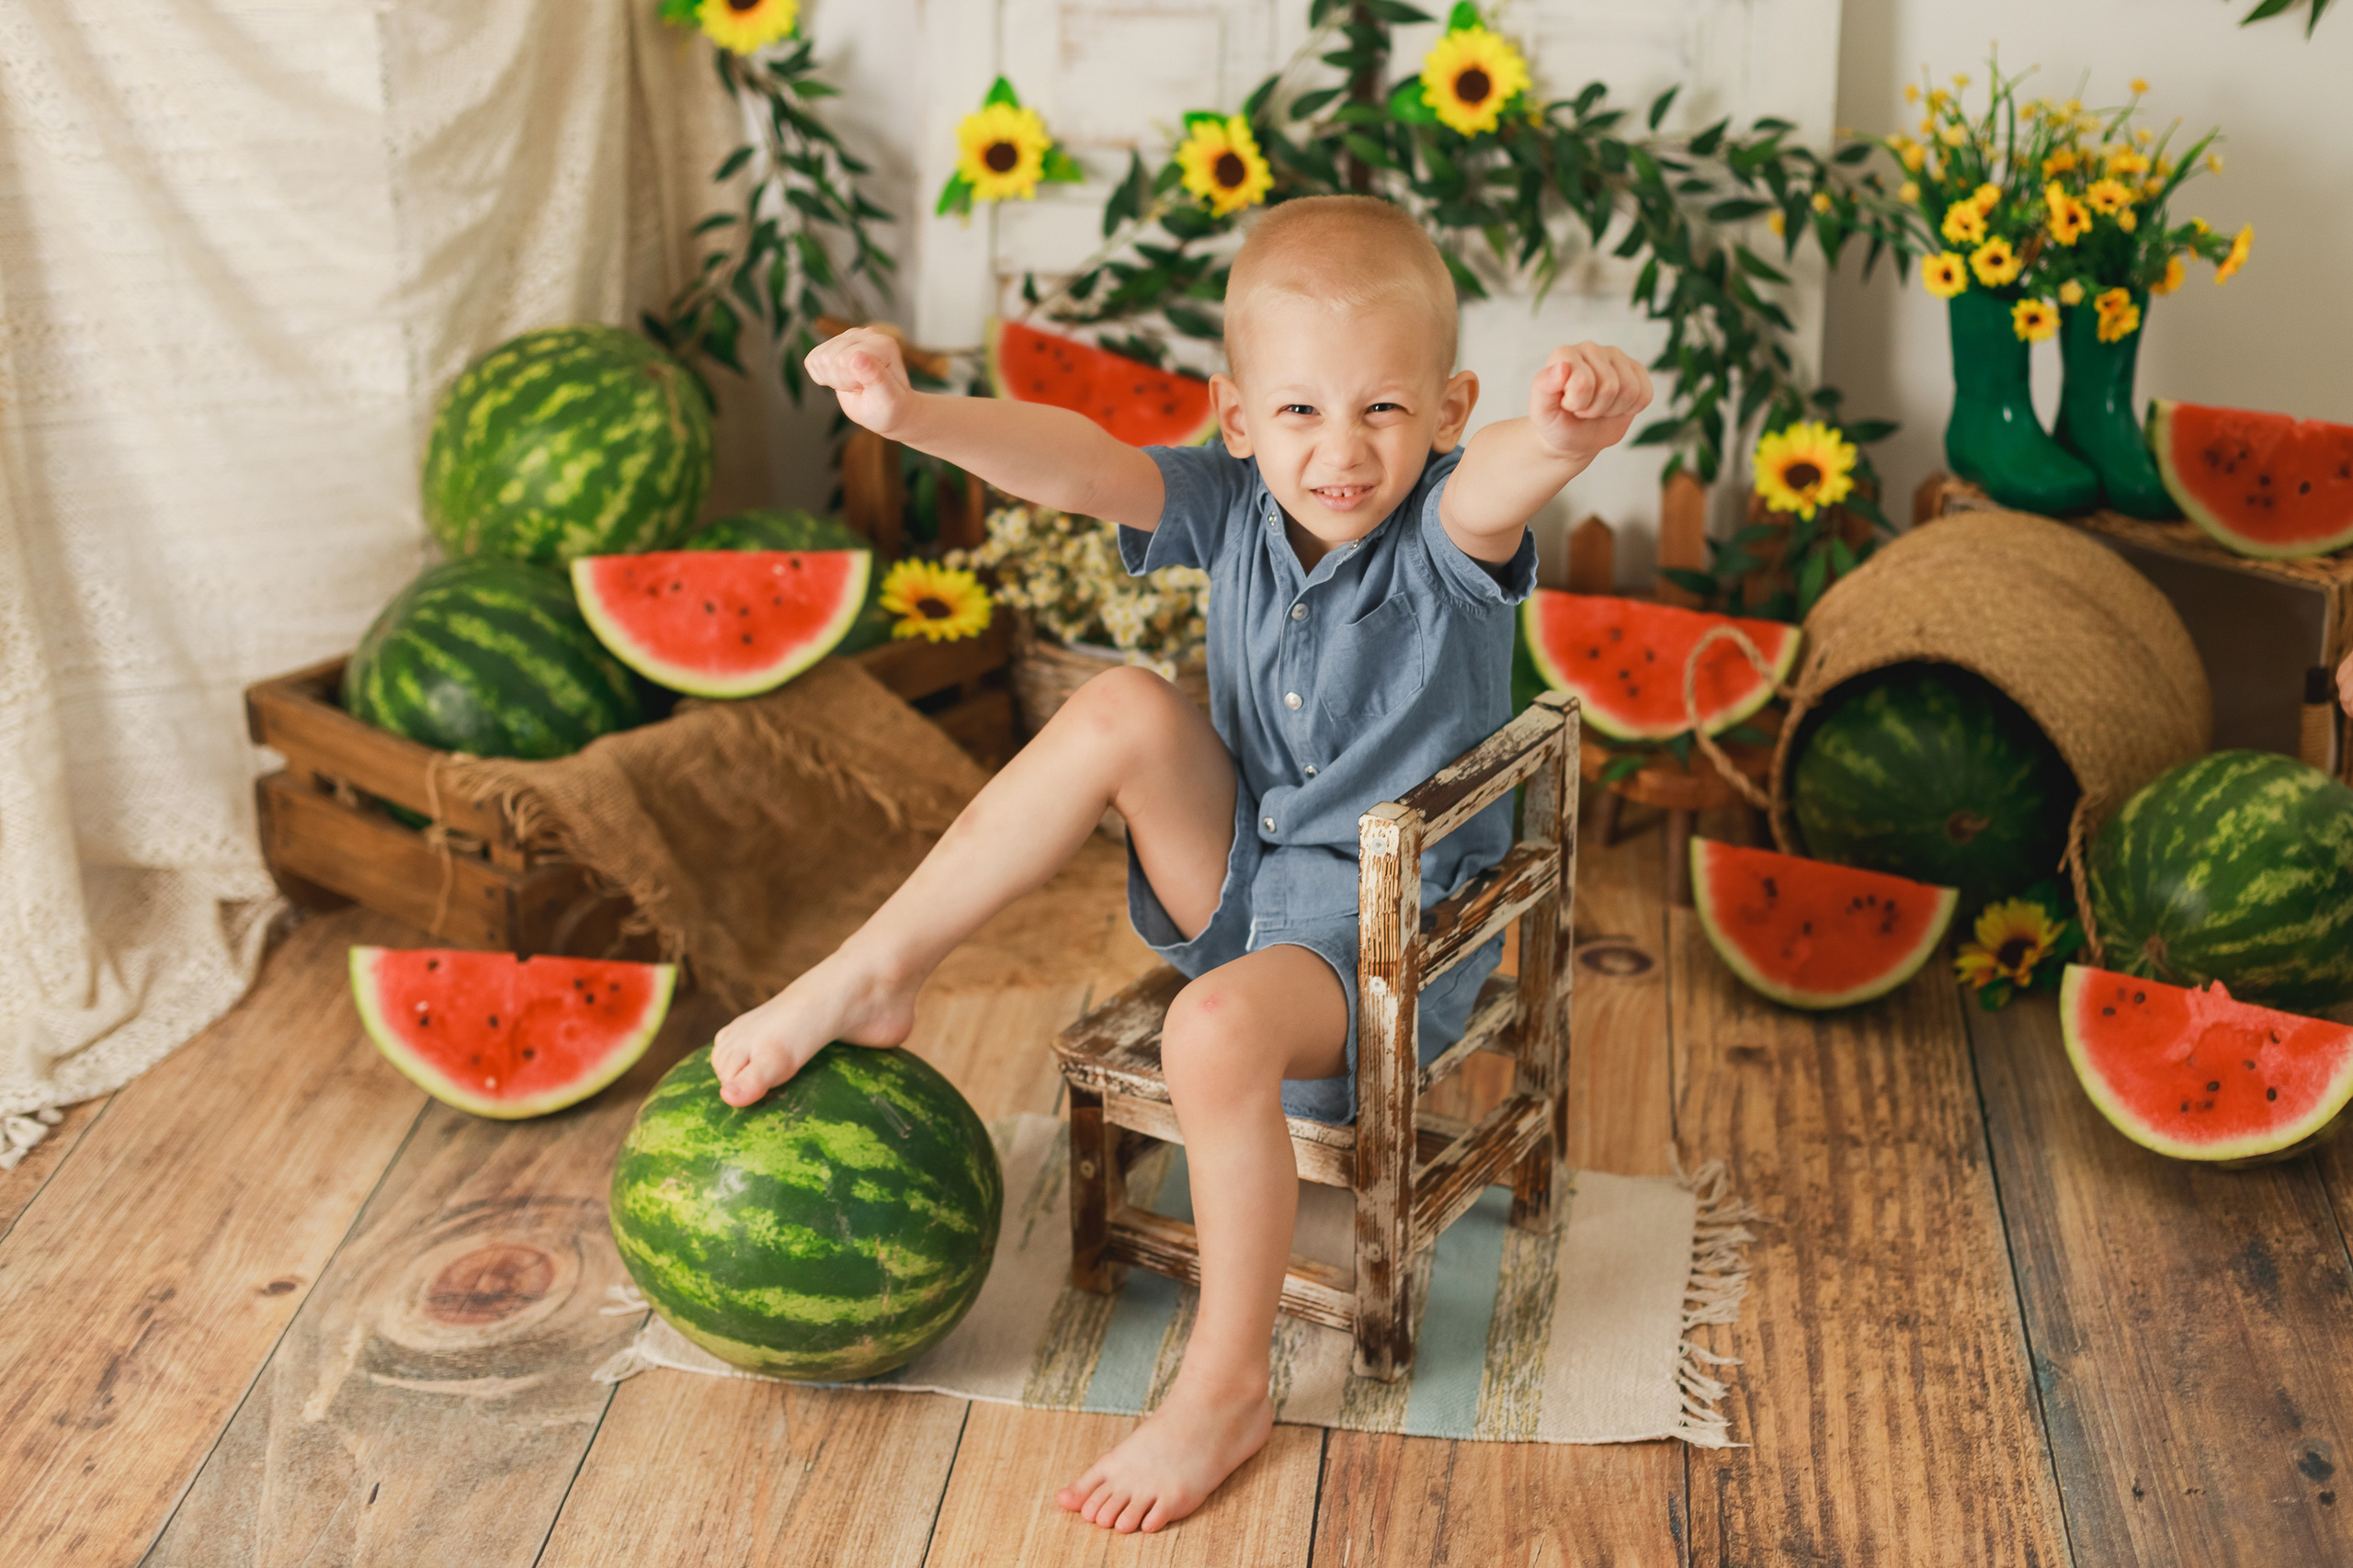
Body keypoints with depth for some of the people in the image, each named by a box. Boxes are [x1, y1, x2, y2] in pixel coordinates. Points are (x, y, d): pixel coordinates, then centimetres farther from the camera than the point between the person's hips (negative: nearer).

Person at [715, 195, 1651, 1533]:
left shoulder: (1449, 532, -19)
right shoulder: (1232, 506, -6)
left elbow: (1504, 479, -44)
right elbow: (1077, 465, -22)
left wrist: (1570, 426, -69)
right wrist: (912, 413, -41)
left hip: (1392, 926, -5)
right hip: (1242, 876, 5)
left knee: (1219, 1032, -33)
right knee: (1125, 713, -18)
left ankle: (1225, 1390, -13)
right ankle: (876, 978, -8)